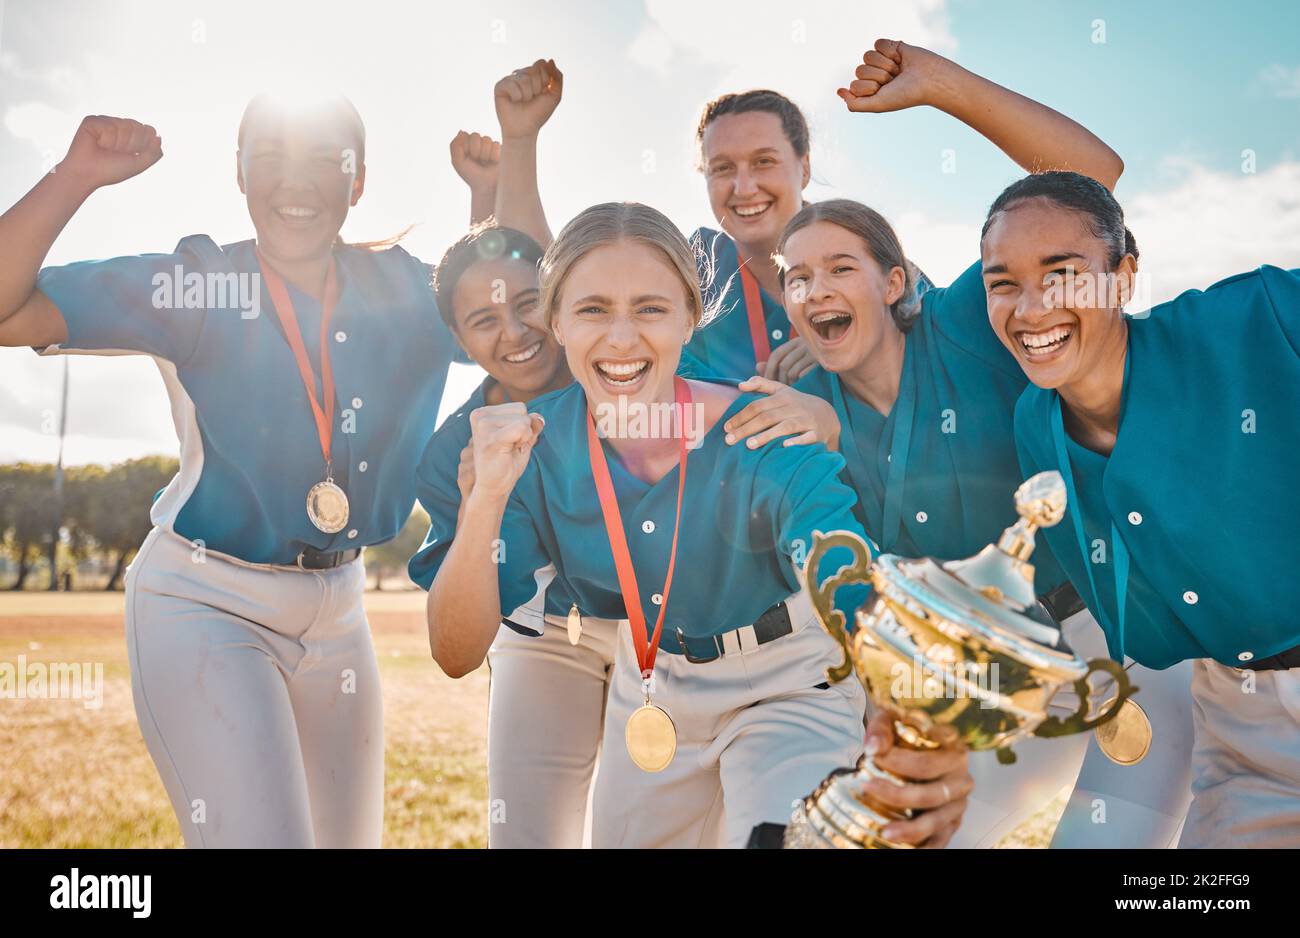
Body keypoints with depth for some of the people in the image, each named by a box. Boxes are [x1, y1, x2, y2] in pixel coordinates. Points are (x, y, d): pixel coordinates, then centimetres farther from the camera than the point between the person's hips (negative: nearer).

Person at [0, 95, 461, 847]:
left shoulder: (404, 294, -1)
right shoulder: (192, 285, -11)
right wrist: (77, 177, -27)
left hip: (338, 607, 5)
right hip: (204, 603, -5)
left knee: (350, 838, 18)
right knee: (263, 835, -16)